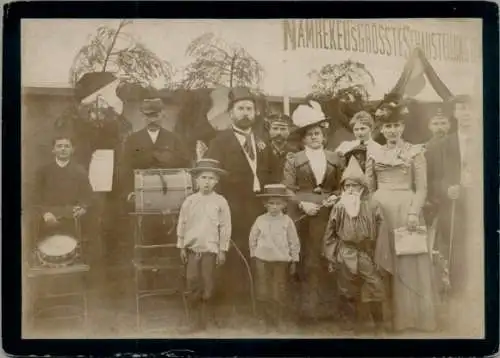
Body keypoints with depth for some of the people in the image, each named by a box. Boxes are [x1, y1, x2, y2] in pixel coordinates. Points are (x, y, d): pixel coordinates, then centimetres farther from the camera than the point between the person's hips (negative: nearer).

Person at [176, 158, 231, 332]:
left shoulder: (220, 202, -3)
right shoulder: (189, 201, 2)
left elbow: (225, 227, -2)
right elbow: (182, 224, 6)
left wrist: (223, 250, -3)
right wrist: (181, 247, 5)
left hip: (210, 249, -2)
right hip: (192, 249, 2)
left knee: (208, 286, 4)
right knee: (192, 283, 1)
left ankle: (204, 320, 19)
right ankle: (196, 319, 14)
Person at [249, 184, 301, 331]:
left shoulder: (287, 221, -3)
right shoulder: (260, 220, 0)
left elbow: (294, 242, 2)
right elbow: (252, 239, 9)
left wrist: (294, 261, 3)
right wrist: (254, 255, 9)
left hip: (281, 261, -1)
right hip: (262, 260, 2)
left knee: (279, 295, 2)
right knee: (263, 294, 5)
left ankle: (279, 322, 19)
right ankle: (268, 322, 20)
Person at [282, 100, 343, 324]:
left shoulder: (335, 160, 13)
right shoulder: (293, 161, 7)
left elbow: (341, 187, 16)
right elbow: (288, 191, 1)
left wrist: (334, 197, -4)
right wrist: (302, 204, -13)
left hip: (326, 214, 1)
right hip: (302, 215, -1)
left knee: (322, 259, -4)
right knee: (306, 261, 0)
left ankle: (318, 306, 4)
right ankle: (307, 308, 9)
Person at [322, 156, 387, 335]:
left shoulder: (372, 208, -5)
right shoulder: (338, 208, -3)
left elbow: (381, 235, -2)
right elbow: (330, 235, 3)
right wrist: (331, 257, 3)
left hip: (367, 256, -1)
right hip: (345, 258, 1)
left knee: (375, 292, 3)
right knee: (348, 294, 11)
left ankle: (379, 326, 22)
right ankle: (352, 326, 27)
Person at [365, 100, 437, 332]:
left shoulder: (415, 152, 2)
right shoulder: (374, 155, 11)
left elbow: (422, 188, -4)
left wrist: (413, 212, -15)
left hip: (405, 210, -3)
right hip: (379, 211, 3)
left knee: (407, 263, 0)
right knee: (383, 264, 5)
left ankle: (409, 317, 11)